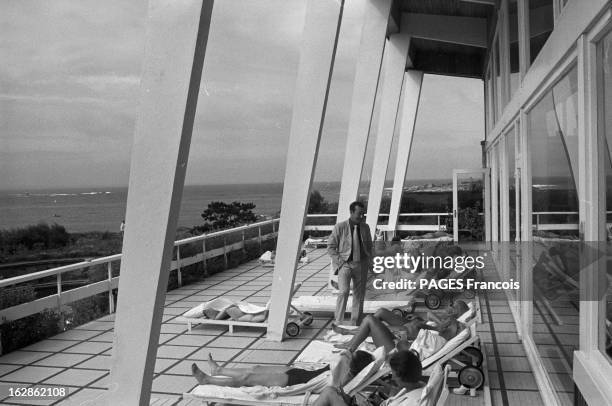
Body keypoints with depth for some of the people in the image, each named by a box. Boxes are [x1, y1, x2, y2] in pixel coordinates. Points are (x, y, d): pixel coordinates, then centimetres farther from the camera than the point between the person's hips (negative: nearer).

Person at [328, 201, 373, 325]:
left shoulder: (365, 228, 9)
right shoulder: (340, 227, -4)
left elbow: (369, 246, 21)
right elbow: (330, 247, -2)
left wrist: (368, 261, 9)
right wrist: (340, 261, -10)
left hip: (361, 265, 5)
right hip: (345, 264, -4)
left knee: (359, 294, 7)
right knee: (344, 291, -19)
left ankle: (355, 323, 18)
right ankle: (338, 322, -10)